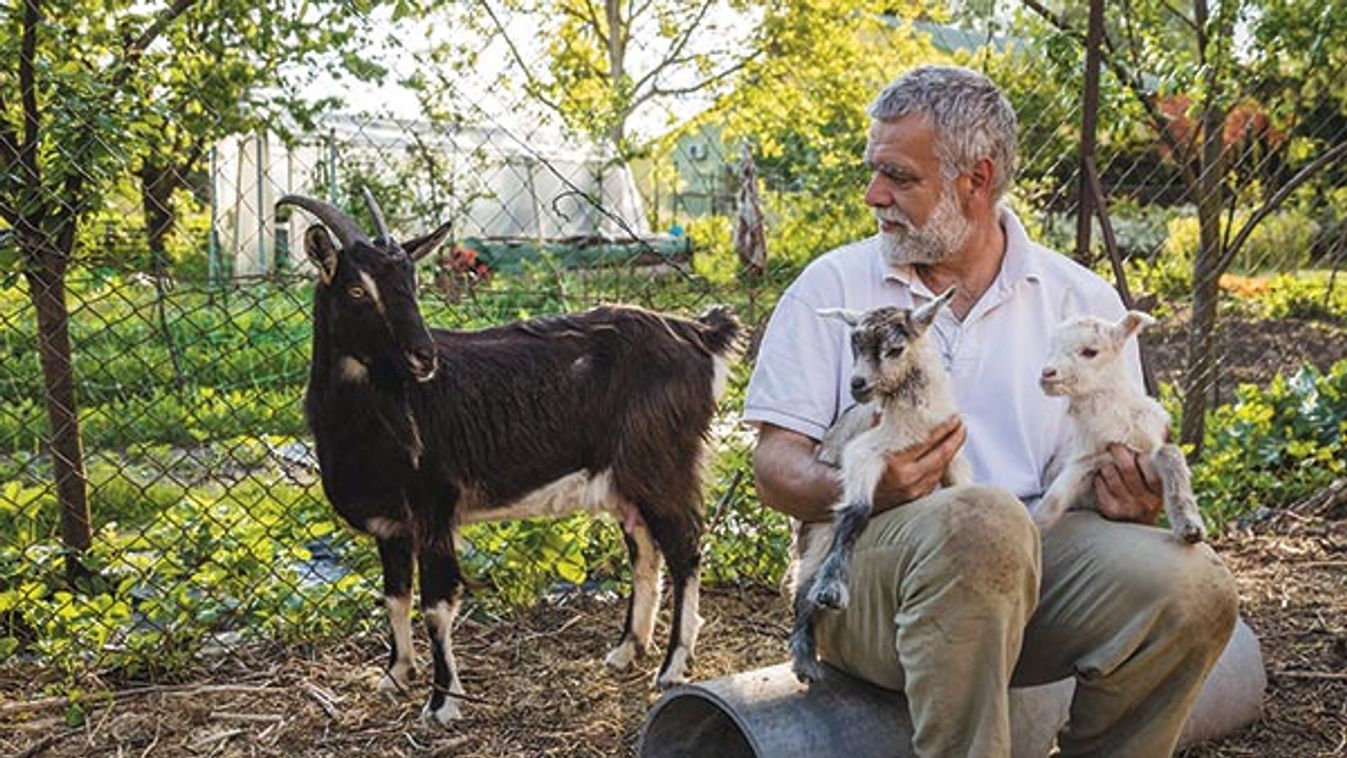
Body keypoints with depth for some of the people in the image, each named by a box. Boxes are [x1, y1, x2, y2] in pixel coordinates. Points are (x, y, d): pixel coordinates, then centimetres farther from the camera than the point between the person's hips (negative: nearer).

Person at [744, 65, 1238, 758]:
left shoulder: (1084, 300, 13)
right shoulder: (833, 286, 7)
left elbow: (1120, 466, 15)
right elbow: (775, 463, 1)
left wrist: (1132, 493, -9)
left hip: (1036, 557, 3)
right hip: (867, 560, -3)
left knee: (1191, 584, -25)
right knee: (984, 522, -36)